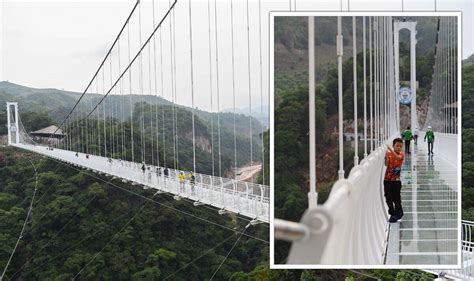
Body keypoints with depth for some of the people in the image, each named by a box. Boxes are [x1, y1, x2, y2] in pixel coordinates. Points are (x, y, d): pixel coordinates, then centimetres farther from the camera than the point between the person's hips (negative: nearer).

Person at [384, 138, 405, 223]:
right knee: (388, 198, 5)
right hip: (387, 180, 2)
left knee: (396, 198, 2)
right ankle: (392, 214, 20)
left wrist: (390, 149, -33)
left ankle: (399, 212, 24)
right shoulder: (388, 153, 1)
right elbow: (386, 164, -11)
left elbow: (397, 157, -25)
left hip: (396, 180, -1)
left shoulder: (401, 155, -1)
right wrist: (387, 156, -26)